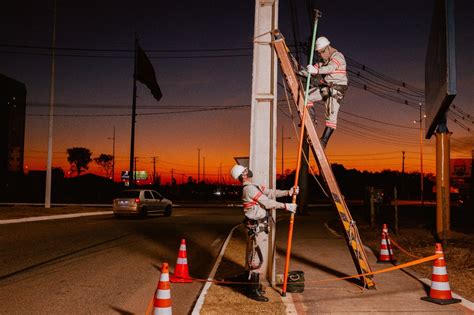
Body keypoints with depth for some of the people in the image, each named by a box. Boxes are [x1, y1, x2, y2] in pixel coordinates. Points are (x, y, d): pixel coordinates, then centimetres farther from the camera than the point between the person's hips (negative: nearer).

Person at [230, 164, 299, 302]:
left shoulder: (254, 187, 15)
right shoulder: (249, 189, -16)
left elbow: (271, 193, 12)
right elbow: (268, 203, -17)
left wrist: (289, 192, 1)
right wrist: (286, 206, -11)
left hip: (260, 227, 10)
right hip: (256, 227, -10)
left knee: (255, 257, 15)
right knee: (256, 258, -7)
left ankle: (254, 286, 24)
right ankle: (253, 291, -2)